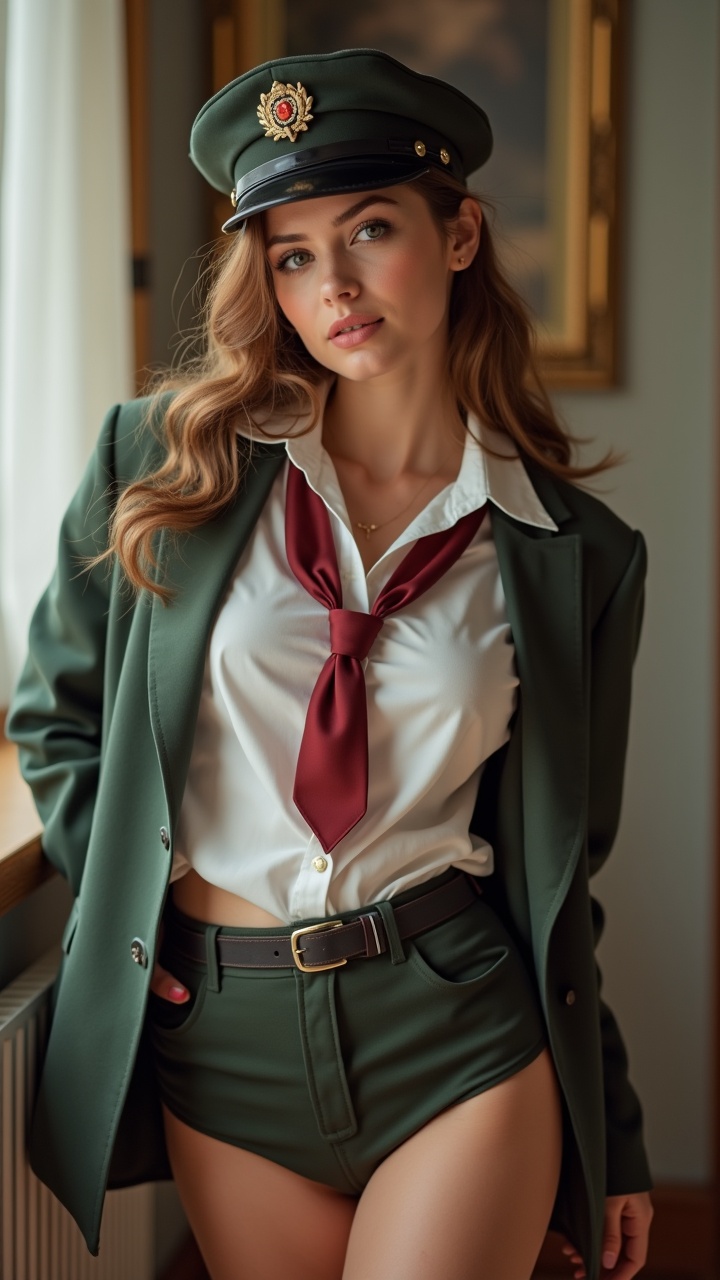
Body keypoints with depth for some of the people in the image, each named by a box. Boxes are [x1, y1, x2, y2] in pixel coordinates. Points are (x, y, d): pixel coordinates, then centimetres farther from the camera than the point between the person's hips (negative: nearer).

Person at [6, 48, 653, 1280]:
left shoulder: (575, 555, -2)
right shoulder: (166, 465, -3)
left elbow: (557, 862, 5)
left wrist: (611, 1136, 9)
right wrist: (119, 898, 0)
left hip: (463, 1035, -1)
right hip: (217, 1035, 2)